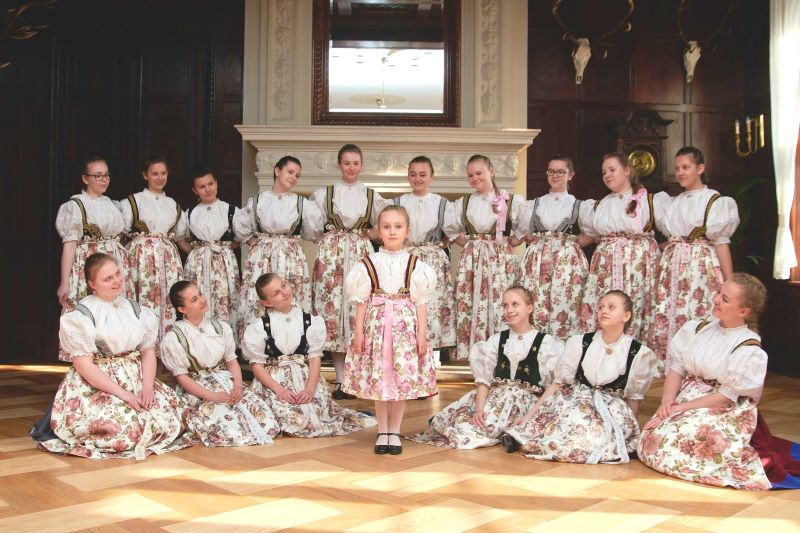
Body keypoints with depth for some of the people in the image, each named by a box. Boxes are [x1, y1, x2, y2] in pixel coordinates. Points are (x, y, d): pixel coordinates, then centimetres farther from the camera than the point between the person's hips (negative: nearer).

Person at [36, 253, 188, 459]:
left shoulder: (135, 309, 9)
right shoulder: (82, 316, -8)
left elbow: (148, 351, 6)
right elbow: (85, 367, -13)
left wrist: (147, 387, -12)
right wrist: (123, 393, -19)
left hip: (135, 381, 5)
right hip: (95, 387, -5)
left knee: (167, 414, -16)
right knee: (124, 425, -28)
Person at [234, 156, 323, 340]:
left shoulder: (302, 203, 2)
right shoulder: (257, 201, 5)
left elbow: (313, 231, 8)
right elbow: (240, 227, 14)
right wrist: (254, 241, 11)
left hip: (292, 257, -1)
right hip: (261, 257, 1)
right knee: (257, 302, -3)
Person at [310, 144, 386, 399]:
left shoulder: (372, 196, 10)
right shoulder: (323, 194, 7)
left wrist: (365, 235, 5)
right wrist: (334, 237, 5)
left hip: (360, 254, 1)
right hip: (331, 254, 0)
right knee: (333, 308, -4)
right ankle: (341, 380, 3)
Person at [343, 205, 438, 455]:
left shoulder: (414, 264, 3)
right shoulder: (369, 263, 3)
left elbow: (420, 302, 1)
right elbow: (362, 300, 4)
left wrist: (422, 334, -4)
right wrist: (358, 331, -1)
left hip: (405, 325, 0)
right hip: (376, 324, 0)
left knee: (403, 378, 1)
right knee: (378, 379, 4)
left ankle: (394, 431, 17)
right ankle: (382, 430, 18)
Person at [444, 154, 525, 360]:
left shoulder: (513, 201, 1)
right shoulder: (463, 203, 12)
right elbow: (451, 229, 21)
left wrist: (510, 243, -2)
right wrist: (467, 243, 10)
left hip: (500, 259, -3)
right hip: (471, 260, 3)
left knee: (498, 304, -8)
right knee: (469, 305, -3)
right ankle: (470, 351, 3)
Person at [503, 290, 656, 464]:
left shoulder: (639, 353, -3)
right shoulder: (579, 343, -1)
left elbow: (634, 397, 6)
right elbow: (558, 383, 1)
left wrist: (626, 428, 0)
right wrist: (530, 414, -5)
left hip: (612, 412, 0)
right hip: (574, 403, 0)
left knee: (598, 435, -34)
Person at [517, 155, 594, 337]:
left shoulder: (580, 205, 8)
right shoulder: (534, 204, 15)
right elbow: (525, 234, 17)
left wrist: (570, 244, -2)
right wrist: (542, 244, 6)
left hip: (568, 261, -2)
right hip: (538, 261, 2)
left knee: (565, 307, -8)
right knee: (537, 307, -5)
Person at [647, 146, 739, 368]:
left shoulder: (715, 201, 0)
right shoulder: (673, 203, 17)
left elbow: (721, 242, -5)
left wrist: (730, 284, -9)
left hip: (701, 267, -5)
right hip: (672, 267, 6)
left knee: (699, 324, -10)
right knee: (666, 320, 0)